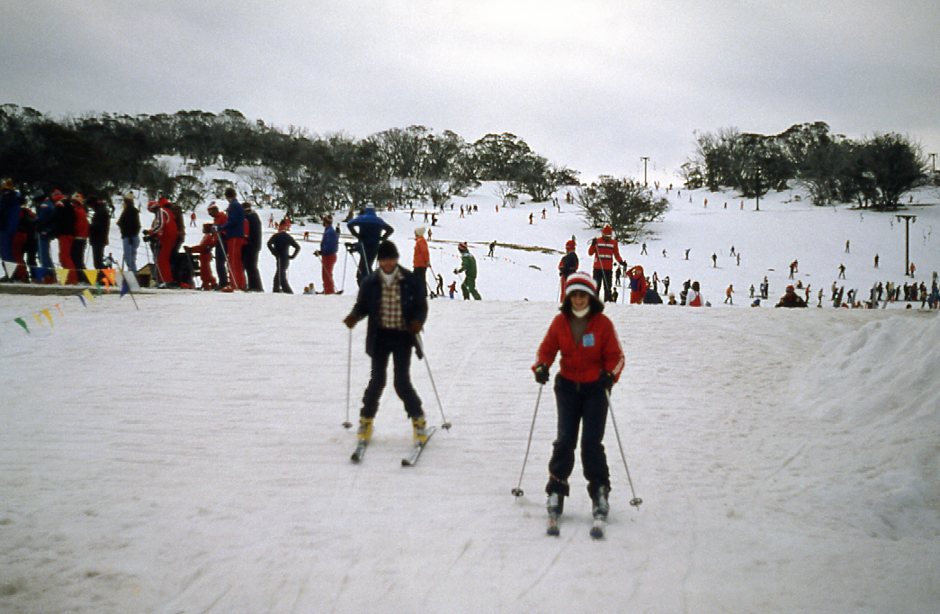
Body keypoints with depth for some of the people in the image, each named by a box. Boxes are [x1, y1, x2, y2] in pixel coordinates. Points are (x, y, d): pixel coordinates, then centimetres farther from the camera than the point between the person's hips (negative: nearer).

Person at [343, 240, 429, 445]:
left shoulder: (410, 280, -5)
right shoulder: (370, 282, -2)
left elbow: (421, 306, 0)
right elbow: (362, 305, 8)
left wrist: (418, 321, -20)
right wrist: (354, 316, -13)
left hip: (402, 336, -1)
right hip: (380, 336, 1)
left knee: (402, 382, -6)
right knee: (377, 379, -1)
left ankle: (418, 420, 13)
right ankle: (366, 419, 20)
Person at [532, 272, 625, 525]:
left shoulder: (602, 323, -6)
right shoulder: (560, 322, 0)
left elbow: (616, 355, -3)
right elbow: (547, 348, 6)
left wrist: (610, 374, -21)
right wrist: (541, 367, -14)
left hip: (596, 388, -2)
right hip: (568, 387, 2)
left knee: (591, 442, -7)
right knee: (565, 440, -6)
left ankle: (599, 489, 7)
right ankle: (557, 488, 6)